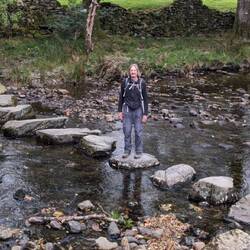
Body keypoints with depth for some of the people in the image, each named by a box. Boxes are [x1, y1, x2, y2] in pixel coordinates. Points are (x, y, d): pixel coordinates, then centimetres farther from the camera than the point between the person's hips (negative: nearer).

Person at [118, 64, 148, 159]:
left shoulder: (142, 83, -7)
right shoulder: (125, 82, -3)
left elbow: (145, 99, -4)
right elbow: (121, 97, 5)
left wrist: (145, 114, -6)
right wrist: (120, 111, 2)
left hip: (138, 110, -1)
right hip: (127, 110, 1)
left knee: (138, 131, 3)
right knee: (127, 131, 3)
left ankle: (139, 151, 17)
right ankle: (127, 150, 18)